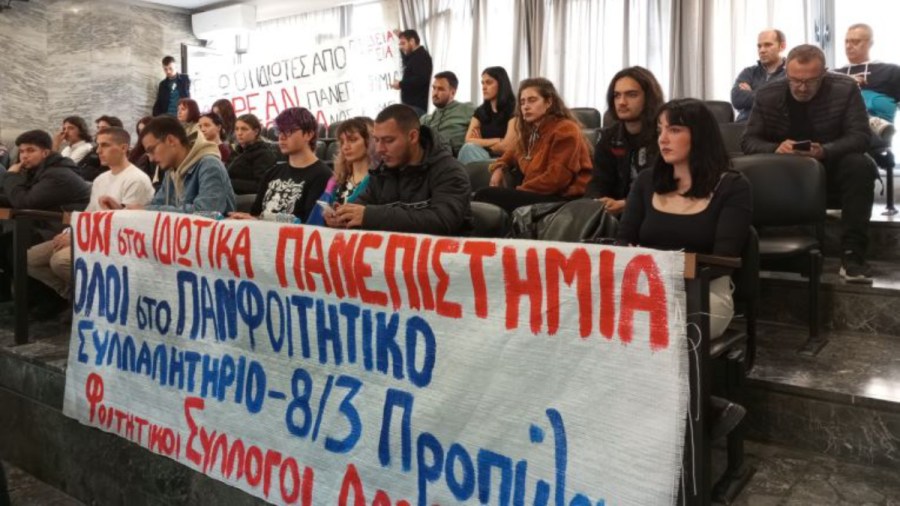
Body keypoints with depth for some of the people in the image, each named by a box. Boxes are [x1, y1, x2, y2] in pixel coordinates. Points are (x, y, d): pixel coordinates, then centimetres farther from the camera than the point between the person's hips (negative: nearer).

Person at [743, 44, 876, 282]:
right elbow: (748, 140, -8)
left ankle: (852, 254, -29)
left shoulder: (845, 89, -10)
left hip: (831, 169, 0)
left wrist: (824, 151, -35)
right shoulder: (767, 95, -7)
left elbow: (860, 136, -15)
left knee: (860, 165, -32)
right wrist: (776, 148, -31)